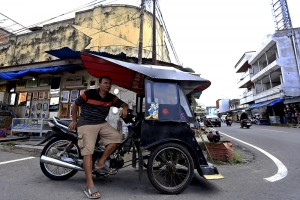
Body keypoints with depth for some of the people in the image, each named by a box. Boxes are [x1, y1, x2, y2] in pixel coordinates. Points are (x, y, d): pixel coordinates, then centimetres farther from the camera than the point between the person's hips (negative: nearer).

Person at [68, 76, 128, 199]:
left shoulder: (111, 98, 4)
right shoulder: (89, 93, -7)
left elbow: (123, 104, 11)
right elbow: (75, 105, 4)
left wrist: (124, 109, -14)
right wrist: (74, 121, 8)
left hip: (102, 124, 5)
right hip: (86, 124, -4)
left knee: (116, 137, -17)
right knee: (88, 150, -15)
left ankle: (100, 163, -2)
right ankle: (89, 186, -14)